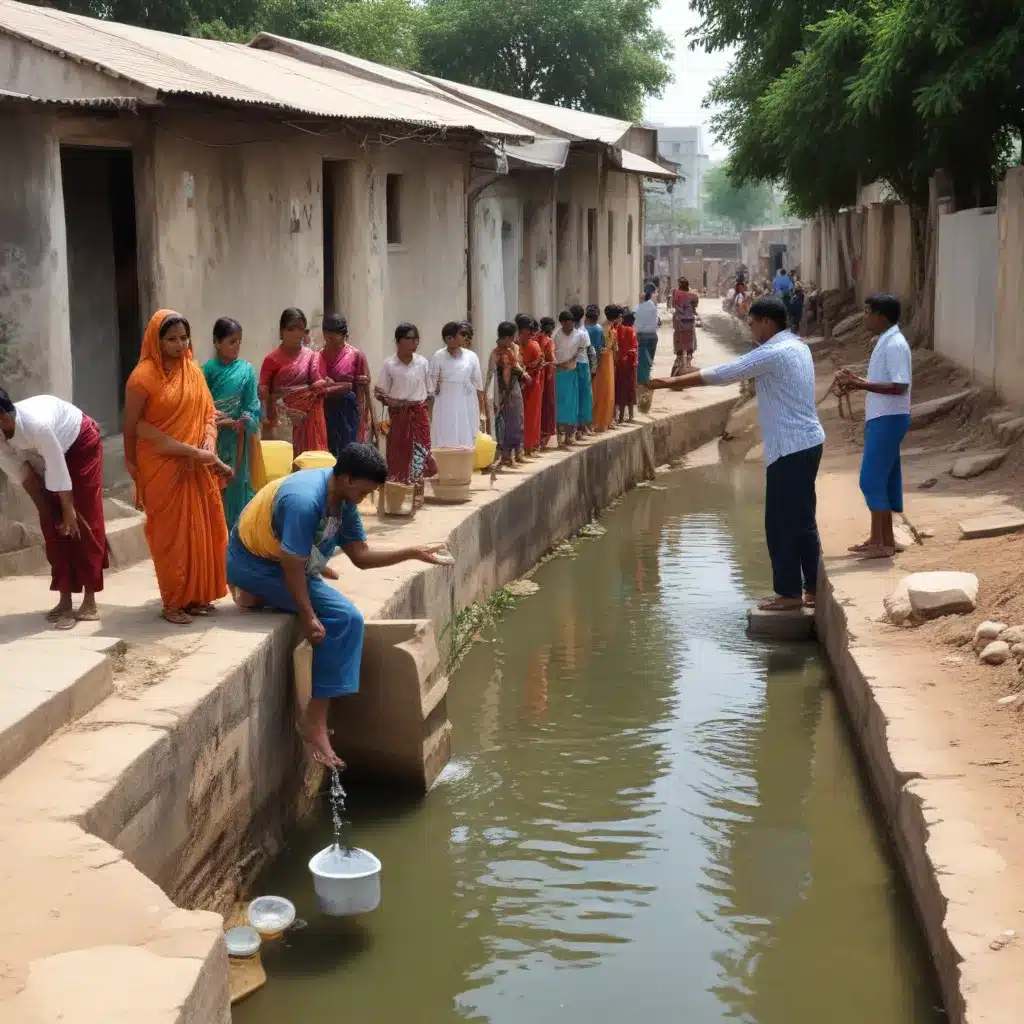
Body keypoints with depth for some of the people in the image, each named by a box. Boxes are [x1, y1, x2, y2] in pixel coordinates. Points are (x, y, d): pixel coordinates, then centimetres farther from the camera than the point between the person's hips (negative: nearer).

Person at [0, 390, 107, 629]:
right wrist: (45, 510, -5)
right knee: (52, 524, 1)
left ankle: (89, 602, -4)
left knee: (84, 521, -6)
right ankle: (65, 602, 5)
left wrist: (69, 512, -22)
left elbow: (59, 472, -32)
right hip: (41, 455, 6)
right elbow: (21, 474, -10)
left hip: (80, 443, -6)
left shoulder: (36, 426, -42)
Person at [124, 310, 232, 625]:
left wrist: (208, 443, -9)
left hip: (197, 467, 6)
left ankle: (196, 596, 18)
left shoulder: (193, 371, 7)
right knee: (171, 532, -1)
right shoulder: (143, 376, -11)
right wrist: (186, 449, -11)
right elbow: (134, 425, -11)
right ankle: (173, 602, 6)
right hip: (162, 467, -5)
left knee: (200, 530, 8)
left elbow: (208, 411, 10)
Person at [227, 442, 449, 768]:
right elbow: (291, 566, -26)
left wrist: (413, 553, -5)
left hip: (279, 560, 9)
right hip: (253, 565, -9)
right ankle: (315, 721, -17)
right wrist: (308, 617, -22)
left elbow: (361, 556, 3)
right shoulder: (304, 501, -29)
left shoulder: (342, 499, -1)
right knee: (345, 619, -20)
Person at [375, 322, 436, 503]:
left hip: (419, 413, 1)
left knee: (419, 450, -3)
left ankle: (416, 493, 3)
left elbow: (429, 391, 8)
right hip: (398, 414, -1)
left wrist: (428, 415, 5)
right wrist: (390, 402, -17)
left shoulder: (422, 363, 2)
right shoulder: (389, 364, -4)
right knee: (398, 452, 3)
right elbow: (380, 392, 0)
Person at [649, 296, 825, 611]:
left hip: (790, 449, -10)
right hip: (807, 443, 10)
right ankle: (813, 588, 19)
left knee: (781, 523, -1)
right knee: (801, 520, 14)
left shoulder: (773, 354, -16)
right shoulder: (796, 346, 14)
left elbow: (723, 374, -14)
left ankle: (789, 592, 6)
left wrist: (674, 382, -6)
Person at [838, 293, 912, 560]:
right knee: (883, 478, 13)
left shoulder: (895, 345, -18)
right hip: (880, 418, 10)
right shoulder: (885, 342, 14)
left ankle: (880, 543, -3)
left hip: (888, 420, -10)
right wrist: (856, 381, 10)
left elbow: (899, 387, -24)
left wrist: (862, 385, -24)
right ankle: (884, 539, 19)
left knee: (871, 479, -8)